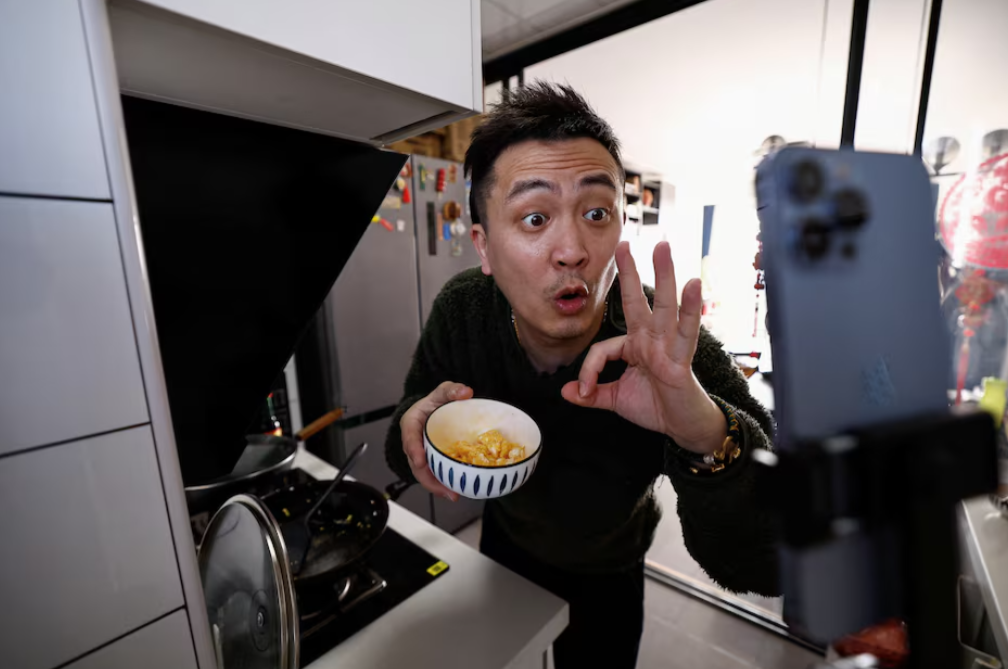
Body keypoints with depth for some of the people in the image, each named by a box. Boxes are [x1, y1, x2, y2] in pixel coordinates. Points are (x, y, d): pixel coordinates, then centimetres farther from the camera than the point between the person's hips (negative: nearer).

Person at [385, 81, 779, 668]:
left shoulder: (673, 353, -35)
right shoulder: (462, 311, -26)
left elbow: (768, 571, -33)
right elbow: (407, 455, -13)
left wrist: (708, 436, -54)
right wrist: (416, 430, -37)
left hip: (606, 576, -2)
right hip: (504, 542, 3)